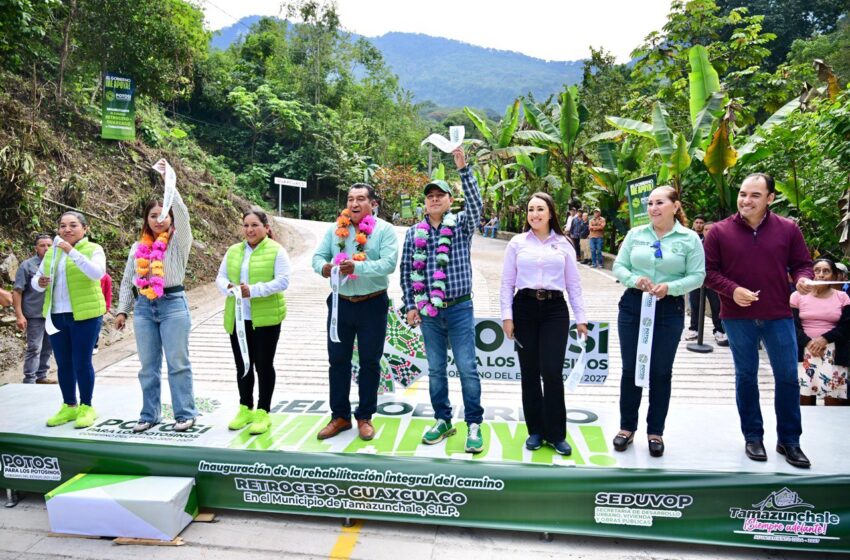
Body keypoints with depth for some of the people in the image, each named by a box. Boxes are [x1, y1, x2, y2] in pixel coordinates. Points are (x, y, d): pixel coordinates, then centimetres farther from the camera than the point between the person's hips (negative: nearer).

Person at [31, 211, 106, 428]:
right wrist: (39, 283, -9)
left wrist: (72, 252, -28)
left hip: (85, 315, -5)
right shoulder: (51, 252, 12)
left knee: (82, 362, -2)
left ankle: (86, 407, 11)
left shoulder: (93, 249, -4)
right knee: (63, 363, 11)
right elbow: (35, 279, 15)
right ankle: (69, 406, 23)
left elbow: (97, 273, -22)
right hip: (56, 316, 5)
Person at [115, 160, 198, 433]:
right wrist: (122, 310, 10)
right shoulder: (138, 247, 12)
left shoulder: (178, 241, -1)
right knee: (148, 366, 10)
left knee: (178, 363, 0)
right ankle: (149, 415, 21)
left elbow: (182, 212, -17)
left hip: (173, 305, -4)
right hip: (144, 307, 5)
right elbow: (127, 281, 16)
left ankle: (185, 413, 9)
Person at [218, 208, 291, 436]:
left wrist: (253, 290, -24)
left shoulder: (276, 251, -6)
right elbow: (220, 277, 9)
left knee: (263, 365, 4)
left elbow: (283, 281, -14)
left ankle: (263, 413, 15)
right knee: (243, 366, 14)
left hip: (266, 318, -5)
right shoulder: (233, 251, 11)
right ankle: (245, 409, 28)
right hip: (238, 318, 5)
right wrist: (228, 287, -15)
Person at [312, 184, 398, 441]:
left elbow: (389, 263, -19)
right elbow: (318, 255, 2)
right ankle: (340, 416, 24)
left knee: (369, 362, 7)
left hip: (372, 304, -3)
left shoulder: (384, 230, -6)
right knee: (337, 360, 9)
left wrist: (357, 267, -32)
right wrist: (323, 267, -23)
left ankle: (365, 417, 23)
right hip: (341, 303, 3)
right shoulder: (335, 229, 6)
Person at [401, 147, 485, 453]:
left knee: (467, 368, -1)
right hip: (428, 311, 3)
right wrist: (411, 304, 3)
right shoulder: (414, 233, 7)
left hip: (459, 308, -3)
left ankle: (474, 424, 11)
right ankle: (443, 421, 25)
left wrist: (463, 169, -28)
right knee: (436, 369, 11)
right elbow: (406, 270, 8)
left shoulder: (461, 224, 0)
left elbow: (476, 204, -19)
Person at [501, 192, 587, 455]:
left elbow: (573, 284, 9)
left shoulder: (563, 244, 8)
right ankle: (535, 430, 20)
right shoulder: (517, 243, 6)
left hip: (555, 310, 0)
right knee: (530, 373, 5)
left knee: (552, 373, -7)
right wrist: (507, 316, -3)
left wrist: (581, 317, 6)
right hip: (525, 308, 1)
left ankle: (555, 434, 9)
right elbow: (507, 283, 5)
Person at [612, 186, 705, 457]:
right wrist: (634, 280, -16)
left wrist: (670, 287, -21)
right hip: (633, 305, 2)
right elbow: (619, 266, 4)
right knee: (630, 368, 8)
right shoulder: (635, 234, 4)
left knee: (661, 372, 7)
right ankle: (627, 427, 23)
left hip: (670, 310, -2)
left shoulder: (690, 238, -3)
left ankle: (655, 431, 23)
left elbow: (697, 276, -5)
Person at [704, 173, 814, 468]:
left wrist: (802, 278, -14)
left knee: (788, 377, 7)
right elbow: (709, 271, -2)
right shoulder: (719, 231, -3)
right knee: (746, 376, 11)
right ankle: (753, 437, 25)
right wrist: (732, 289, -17)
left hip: (778, 316, 1)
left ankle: (789, 441, 23)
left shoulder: (788, 229, 1)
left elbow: (801, 263, 8)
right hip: (738, 317, -1)